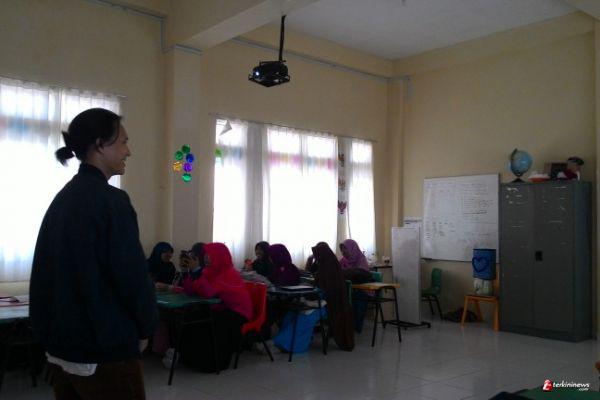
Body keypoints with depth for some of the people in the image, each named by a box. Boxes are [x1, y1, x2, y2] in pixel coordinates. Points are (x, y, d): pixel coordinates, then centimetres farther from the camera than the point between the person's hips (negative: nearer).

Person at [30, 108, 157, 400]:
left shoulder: (62, 199, 8)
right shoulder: (110, 200, -17)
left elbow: (46, 271, 12)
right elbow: (132, 274, -20)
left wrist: (47, 329, 18)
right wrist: (145, 328, -4)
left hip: (61, 345, 8)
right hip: (106, 351, -8)